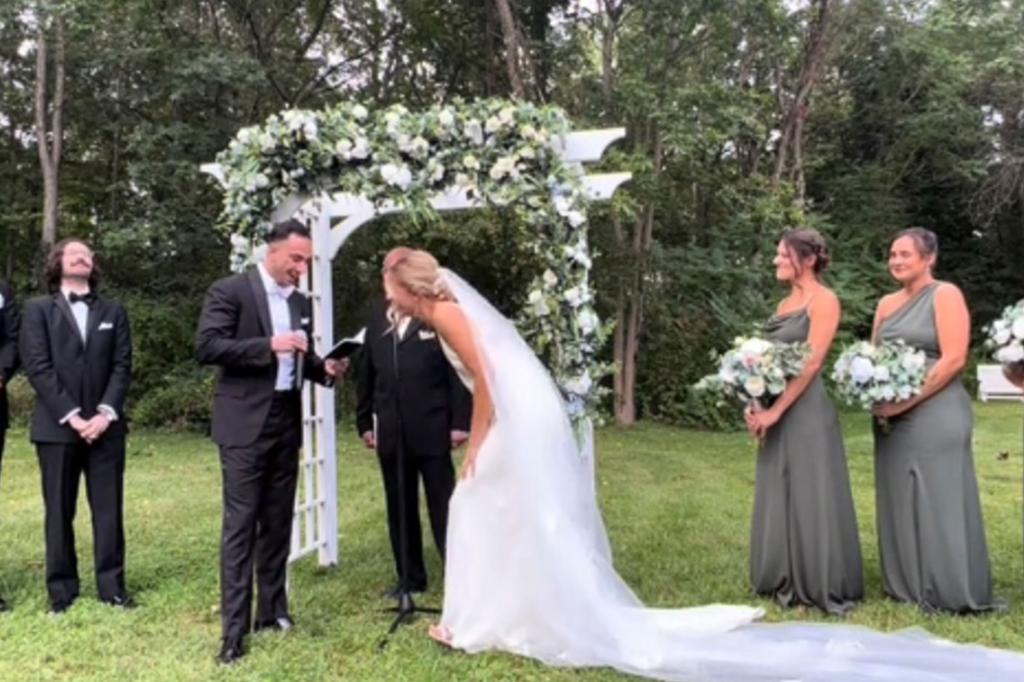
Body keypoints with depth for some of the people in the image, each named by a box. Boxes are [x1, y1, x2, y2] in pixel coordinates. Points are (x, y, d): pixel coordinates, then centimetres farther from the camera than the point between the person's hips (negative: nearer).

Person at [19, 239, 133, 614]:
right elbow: (38, 367, -4)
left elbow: (122, 366, 4)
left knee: (109, 509, 4)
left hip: (105, 426, 2)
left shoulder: (113, 311, 13)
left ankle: (112, 586, 12)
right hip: (56, 427, -2)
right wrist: (71, 416, -13)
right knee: (59, 512, 5)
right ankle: (61, 590, 14)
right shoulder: (38, 309, 6)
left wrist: (105, 413, -10)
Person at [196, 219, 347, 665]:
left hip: (286, 423, 6)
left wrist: (324, 368, -2)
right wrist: (268, 345, -24)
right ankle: (234, 629, 2)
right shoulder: (230, 290, -7)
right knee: (241, 523, -4)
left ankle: (272, 609, 24)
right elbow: (207, 346, -16)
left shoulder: (300, 302, 12)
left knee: (278, 521, 12)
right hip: (246, 423, -6)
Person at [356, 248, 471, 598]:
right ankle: (411, 577, 23)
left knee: (443, 505, 4)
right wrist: (364, 422, 8)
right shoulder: (377, 316, 11)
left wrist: (460, 421, -12)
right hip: (390, 431, 5)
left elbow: (458, 370, -7)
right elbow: (366, 373, 11)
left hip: (431, 429, -5)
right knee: (399, 509, 12)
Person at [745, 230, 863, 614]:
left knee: (810, 497, -1)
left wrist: (775, 411, -19)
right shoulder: (785, 304, 16)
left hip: (806, 411, -8)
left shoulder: (823, 301, -8)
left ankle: (819, 587, 10)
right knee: (780, 496, 12)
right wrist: (755, 405, 1)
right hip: (776, 412, 8)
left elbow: (811, 363, -17)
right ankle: (787, 582, 24)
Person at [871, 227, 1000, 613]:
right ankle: (906, 586, 20)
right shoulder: (887, 304, 14)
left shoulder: (945, 295, -6)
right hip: (892, 419, 7)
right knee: (900, 502, 10)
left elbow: (954, 359, -15)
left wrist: (907, 401, -17)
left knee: (937, 502, -2)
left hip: (934, 415, -7)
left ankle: (950, 592, 8)